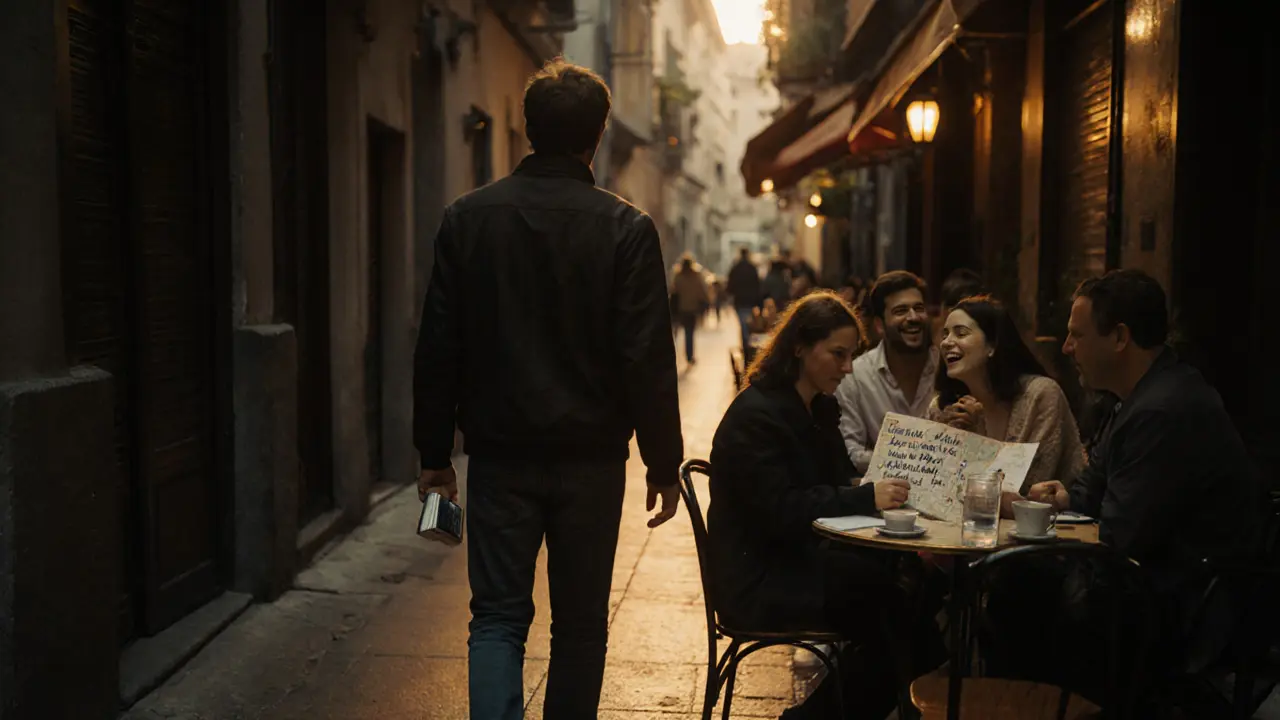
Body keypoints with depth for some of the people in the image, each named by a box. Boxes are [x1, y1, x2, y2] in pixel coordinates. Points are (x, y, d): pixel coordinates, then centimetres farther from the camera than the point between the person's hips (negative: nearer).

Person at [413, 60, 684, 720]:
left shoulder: (467, 218, -1)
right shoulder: (626, 228, -8)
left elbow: (438, 349, 1)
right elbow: (649, 360, -9)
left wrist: (434, 453, 9)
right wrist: (663, 465, 0)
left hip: (500, 452, 1)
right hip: (591, 457, -1)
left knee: (497, 616, 7)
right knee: (580, 622, 14)